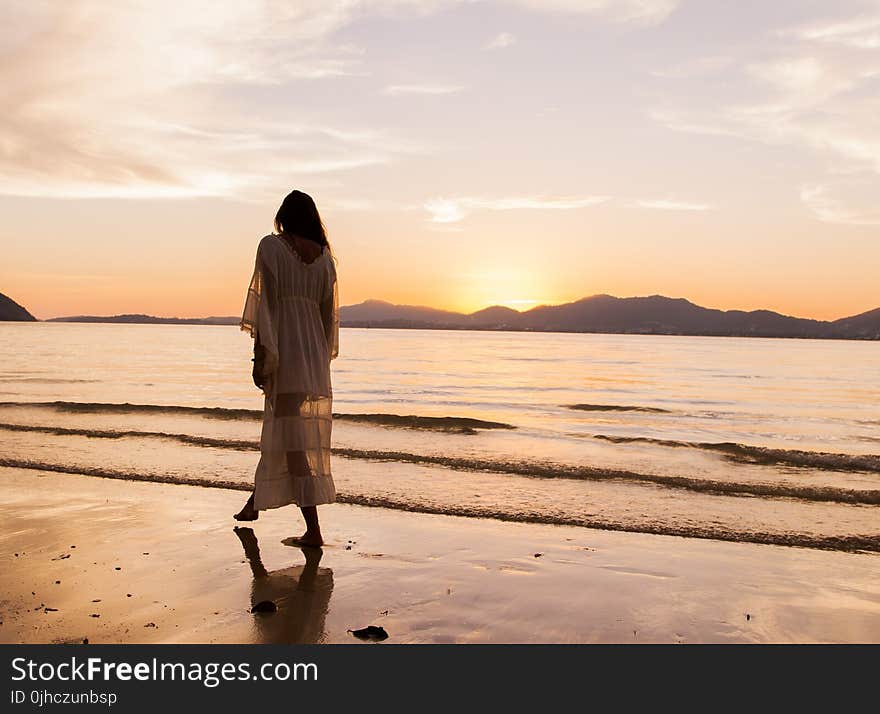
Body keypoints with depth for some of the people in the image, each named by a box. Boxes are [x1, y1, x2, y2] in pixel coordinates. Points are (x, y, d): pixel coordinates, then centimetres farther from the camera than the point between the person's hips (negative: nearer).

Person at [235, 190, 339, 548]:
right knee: (279, 425, 19)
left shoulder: (271, 246, -3)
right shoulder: (324, 256, 11)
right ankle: (256, 500, 37)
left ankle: (313, 529, -10)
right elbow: (329, 310, 13)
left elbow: (266, 301, -11)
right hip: (315, 351, 6)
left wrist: (261, 354, -10)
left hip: (285, 347, -6)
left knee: (293, 434, -6)